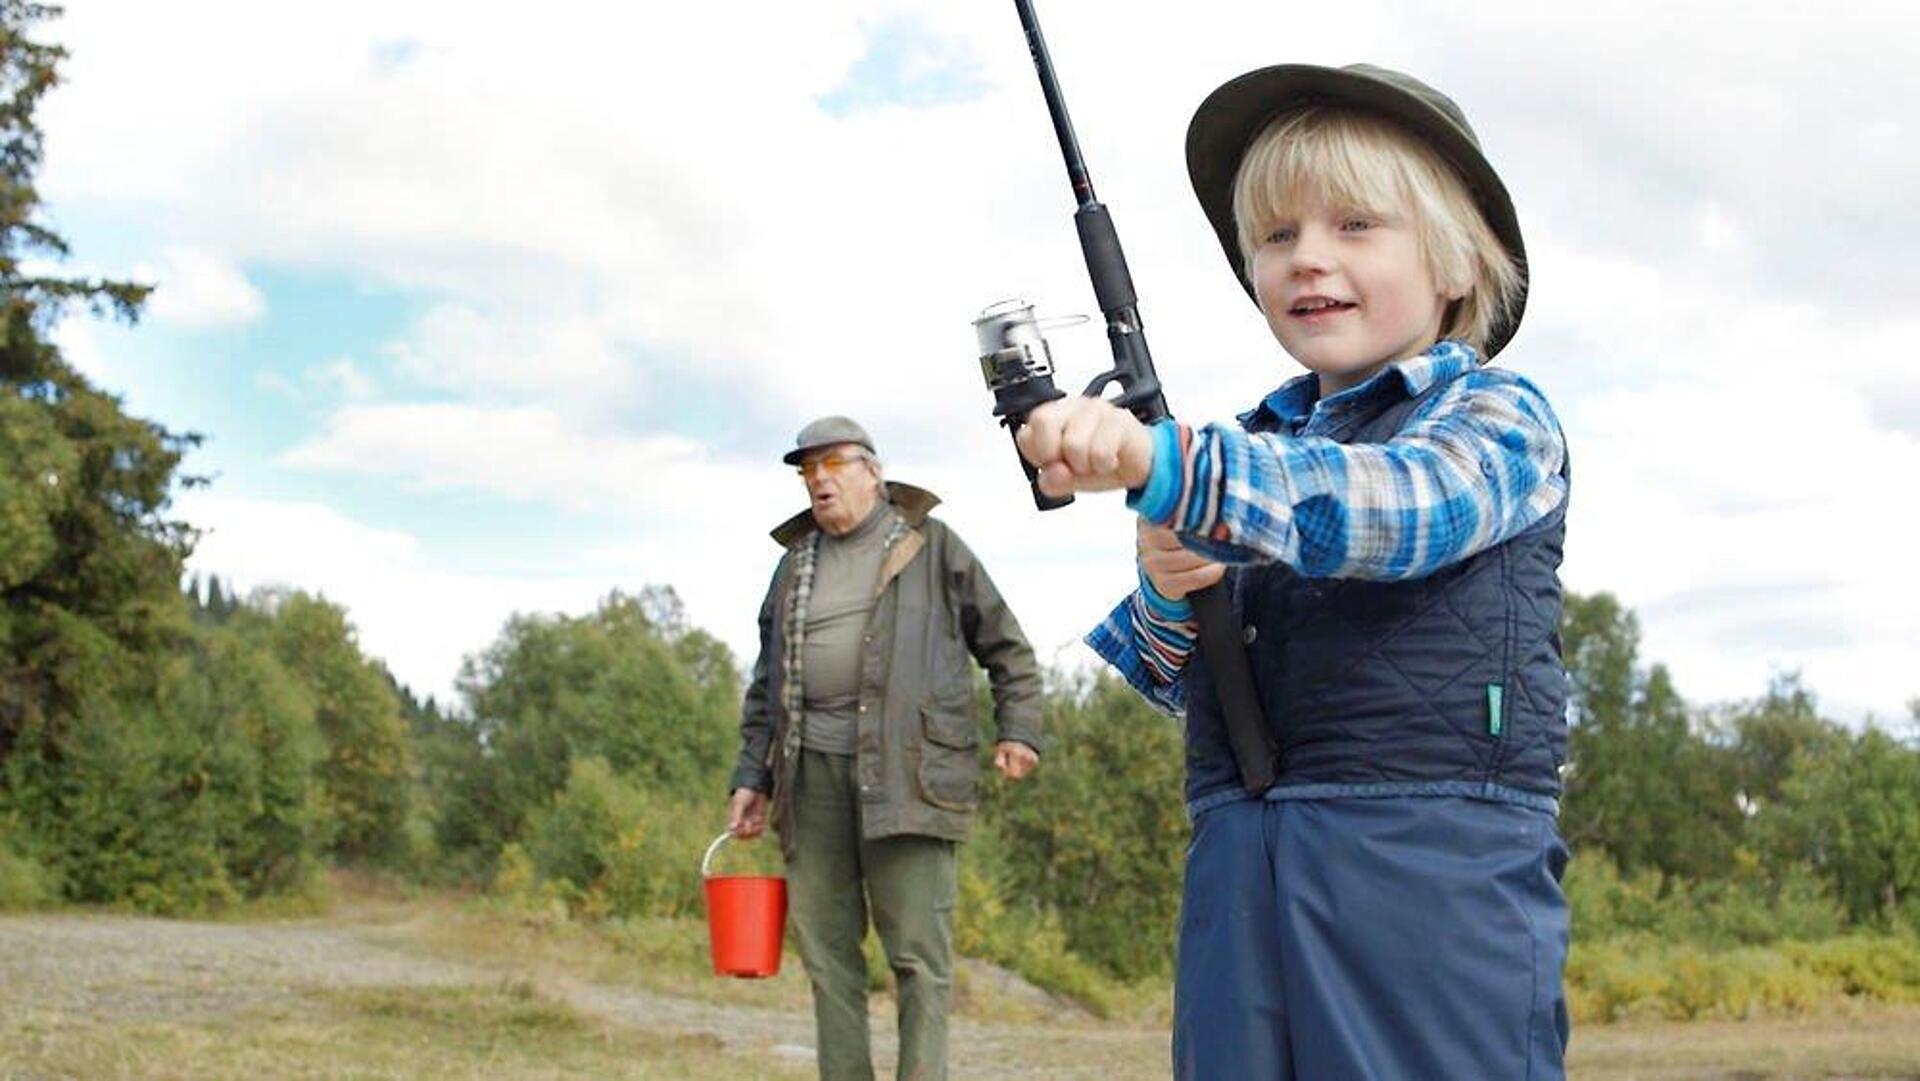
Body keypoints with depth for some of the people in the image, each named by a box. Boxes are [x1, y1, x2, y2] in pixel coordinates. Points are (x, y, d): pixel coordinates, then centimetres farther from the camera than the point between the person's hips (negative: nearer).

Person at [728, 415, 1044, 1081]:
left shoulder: (928, 544, 8)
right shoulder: (795, 563, 20)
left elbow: (1007, 647, 10)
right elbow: (766, 685, 23)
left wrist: (1018, 731, -1)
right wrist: (752, 778, 16)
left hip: (904, 768, -5)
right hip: (812, 769, 5)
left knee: (918, 949, -7)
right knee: (826, 950, 4)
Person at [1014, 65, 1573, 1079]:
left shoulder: (1497, 418, 2)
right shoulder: (1256, 444, 16)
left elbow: (1399, 505, -22)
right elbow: (1175, 683, 19)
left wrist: (1160, 461, -36)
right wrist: (1165, 596, -6)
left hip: (1434, 871, -5)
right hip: (1237, 872, 5)